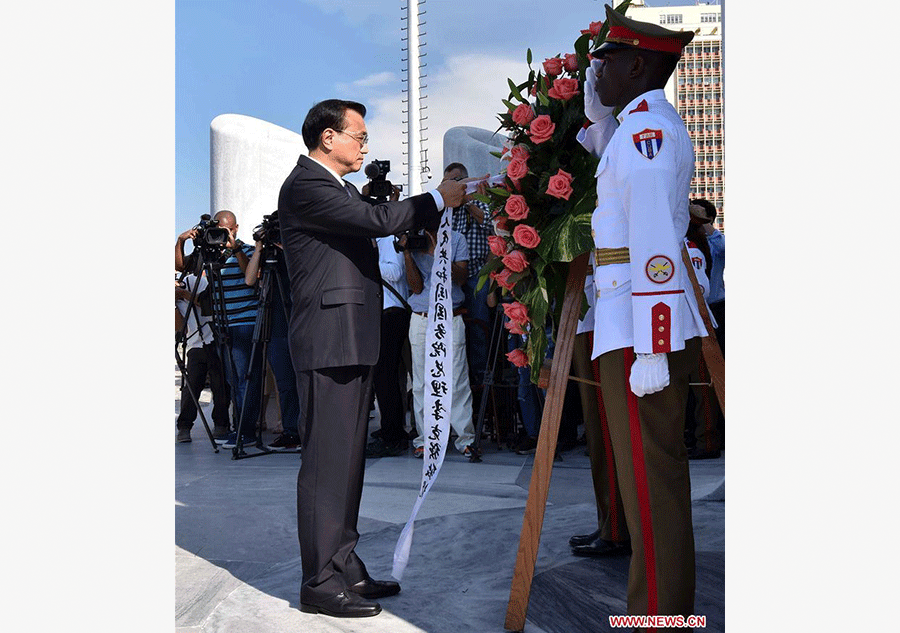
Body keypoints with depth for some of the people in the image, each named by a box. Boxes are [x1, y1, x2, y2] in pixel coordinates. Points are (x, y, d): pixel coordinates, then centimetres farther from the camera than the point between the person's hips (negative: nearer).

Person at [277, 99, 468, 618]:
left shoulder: (343, 188, 23)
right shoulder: (305, 186, -10)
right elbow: (376, 220, -19)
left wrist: (436, 209, 8)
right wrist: (439, 198, -10)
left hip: (353, 342, 10)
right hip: (328, 342, -10)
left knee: (348, 459, 13)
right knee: (327, 461, -7)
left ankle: (345, 566, 21)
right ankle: (320, 581, -1)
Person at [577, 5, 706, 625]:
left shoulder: (645, 126, -12)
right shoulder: (656, 124, 17)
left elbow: (656, 246, -20)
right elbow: (614, 174, 38)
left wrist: (650, 351, -22)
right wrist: (597, 111, 23)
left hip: (643, 333, -10)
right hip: (654, 328, 10)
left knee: (650, 481, -6)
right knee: (659, 474, 16)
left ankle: (659, 614, 2)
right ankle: (669, 606, 27)